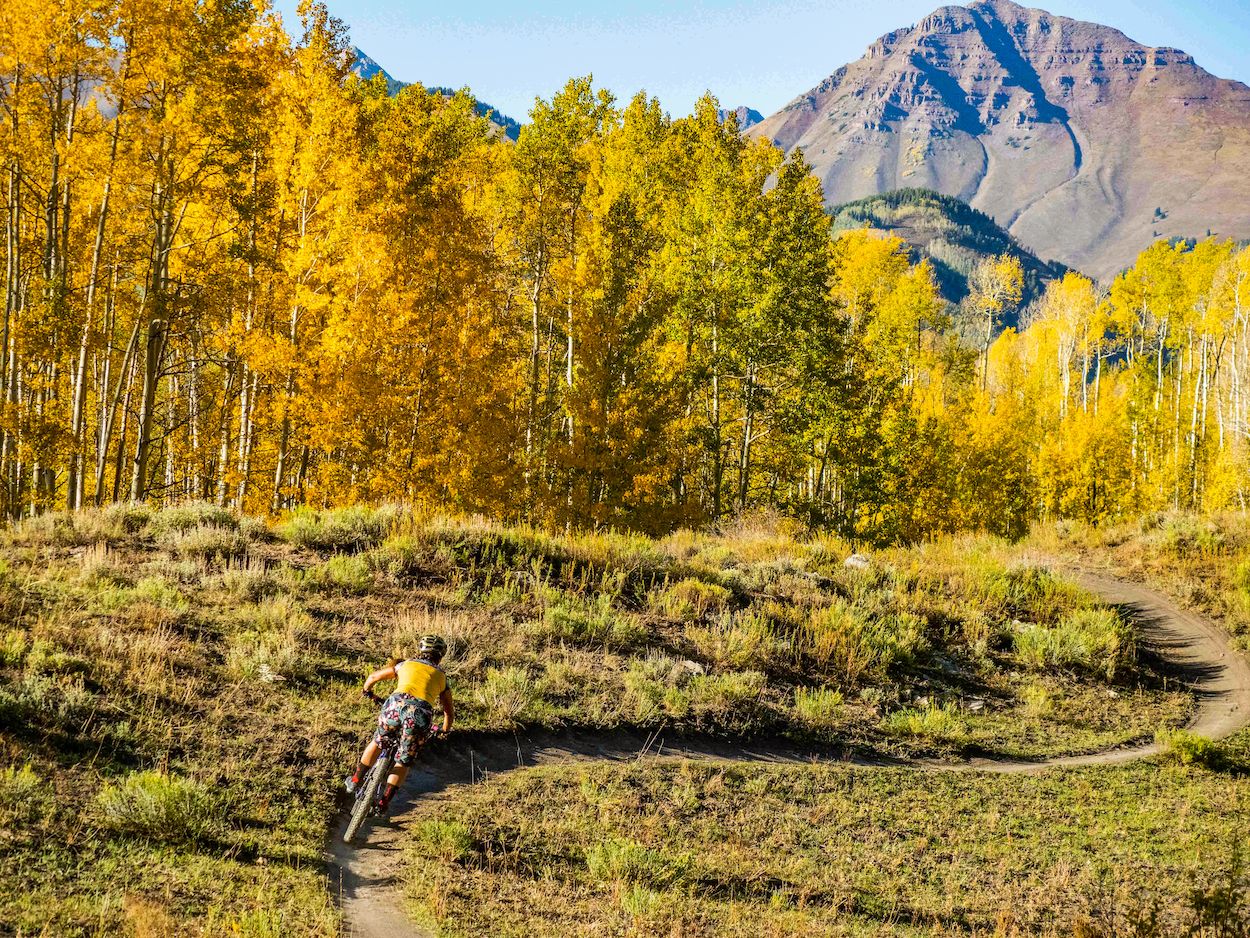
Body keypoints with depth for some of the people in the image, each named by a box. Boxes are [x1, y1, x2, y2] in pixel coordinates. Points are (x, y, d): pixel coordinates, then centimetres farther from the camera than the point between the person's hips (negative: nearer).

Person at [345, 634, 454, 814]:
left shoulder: (406, 665, 28)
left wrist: (367, 691, 55)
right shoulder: (441, 676, 29)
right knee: (403, 762, 16)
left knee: (378, 741, 28)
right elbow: (449, 711, 35)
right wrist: (445, 731, 54)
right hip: (422, 714, 0)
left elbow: (373, 677, 34)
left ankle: (355, 781, 31)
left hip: (397, 704, 0)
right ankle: (384, 802, 10)